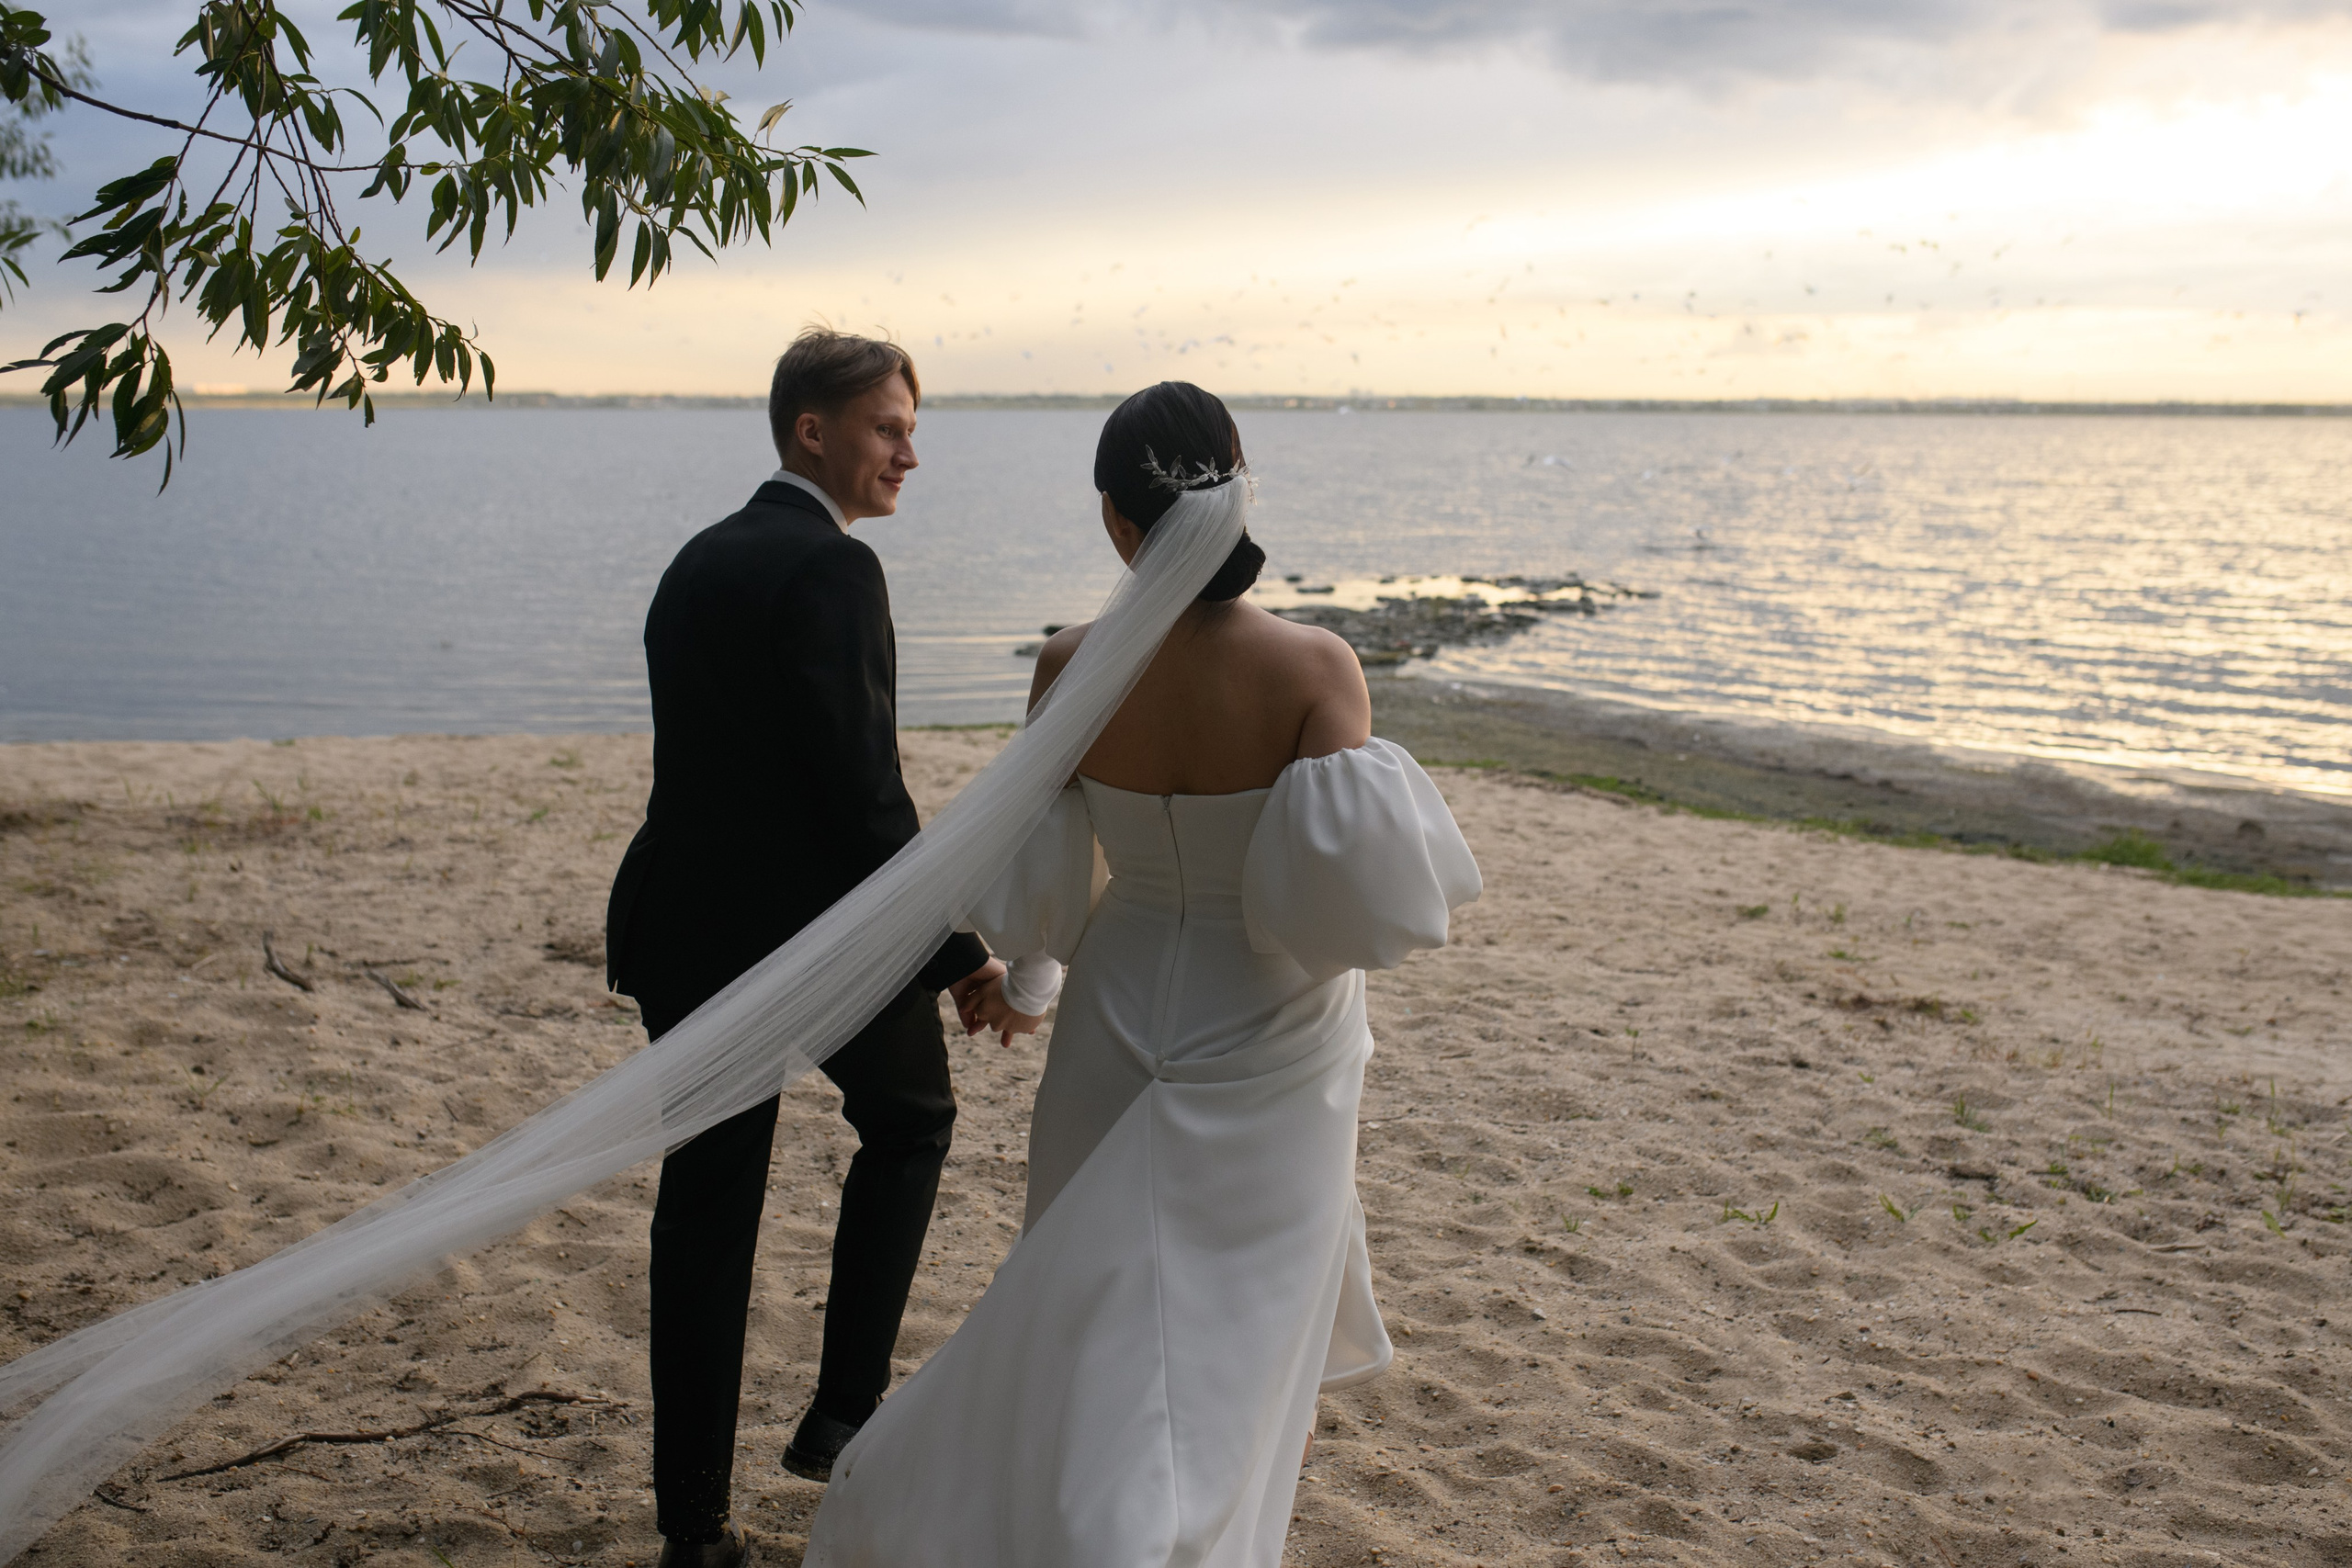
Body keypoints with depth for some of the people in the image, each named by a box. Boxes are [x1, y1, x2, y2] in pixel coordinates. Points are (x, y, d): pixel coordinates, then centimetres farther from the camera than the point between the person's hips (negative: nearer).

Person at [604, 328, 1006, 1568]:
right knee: (910, 1120, 21)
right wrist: (957, 955, -14)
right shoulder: (832, 569, -16)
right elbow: (865, 793, -20)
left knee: (704, 1210, 11)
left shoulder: (697, 562, 12)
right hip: (820, 934, -7)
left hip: (686, 929, 7)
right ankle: (843, 1411, 20)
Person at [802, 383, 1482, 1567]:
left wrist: (1024, 978, 15)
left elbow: (1036, 875, -5)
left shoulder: (1072, 666, -13)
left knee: (1109, 1296, 22)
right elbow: (1350, 883, -26)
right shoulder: (1314, 667, -20)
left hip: (1122, 1016, 2)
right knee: (1238, 1299, 18)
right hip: (1270, 1040, -2)